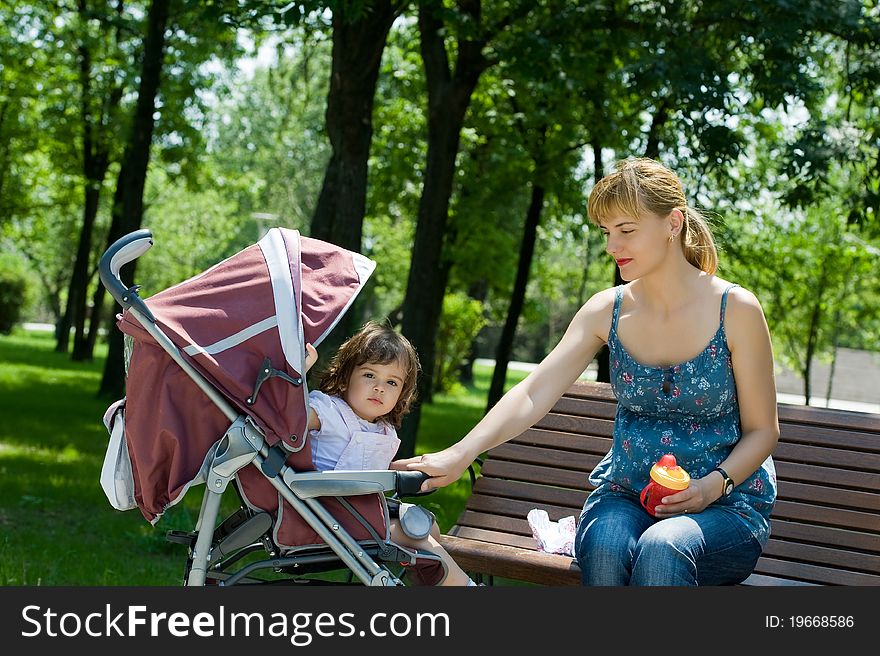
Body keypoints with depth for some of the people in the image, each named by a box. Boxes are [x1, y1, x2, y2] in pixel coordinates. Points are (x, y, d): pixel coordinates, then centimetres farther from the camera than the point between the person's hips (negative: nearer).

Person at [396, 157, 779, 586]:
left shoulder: (735, 310, -8)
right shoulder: (607, 311, 0)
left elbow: (762, 430, 0)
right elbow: (533, 394, -11)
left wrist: (713, 485, -18)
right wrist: (460, 454, -26)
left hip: (725, 505, -2)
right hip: (625, 494, 3)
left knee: (662, 547, -36)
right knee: (604, 544, -33)